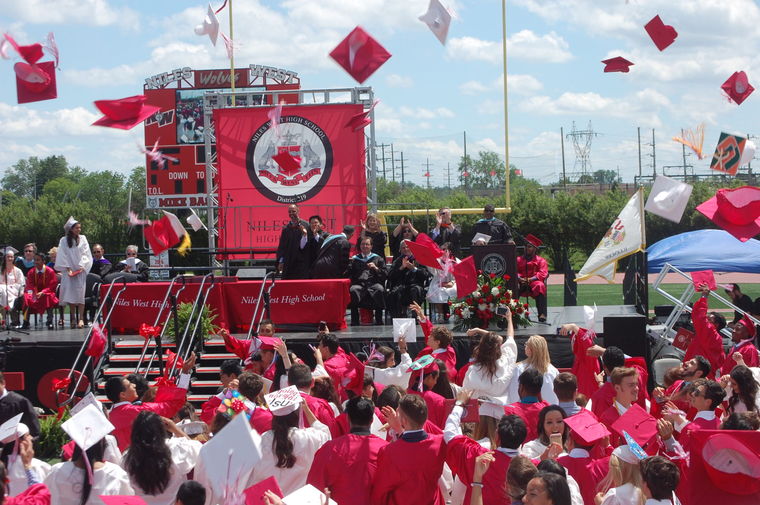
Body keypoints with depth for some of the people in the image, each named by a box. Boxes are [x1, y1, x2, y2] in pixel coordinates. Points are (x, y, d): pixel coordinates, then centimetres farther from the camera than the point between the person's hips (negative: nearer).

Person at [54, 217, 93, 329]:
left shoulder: (82, 239, 6)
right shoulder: (64, 241, 3)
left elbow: (86, 254, 4)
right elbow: (63, 256, 1)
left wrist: (81, 267, -8)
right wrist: (68, 269, -10)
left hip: (81, 271, 0)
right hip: (69, 271, 0)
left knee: (80, 294, -9)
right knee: (70, 294, -3)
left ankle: (81, 319, -12)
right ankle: (73, 319, 3)